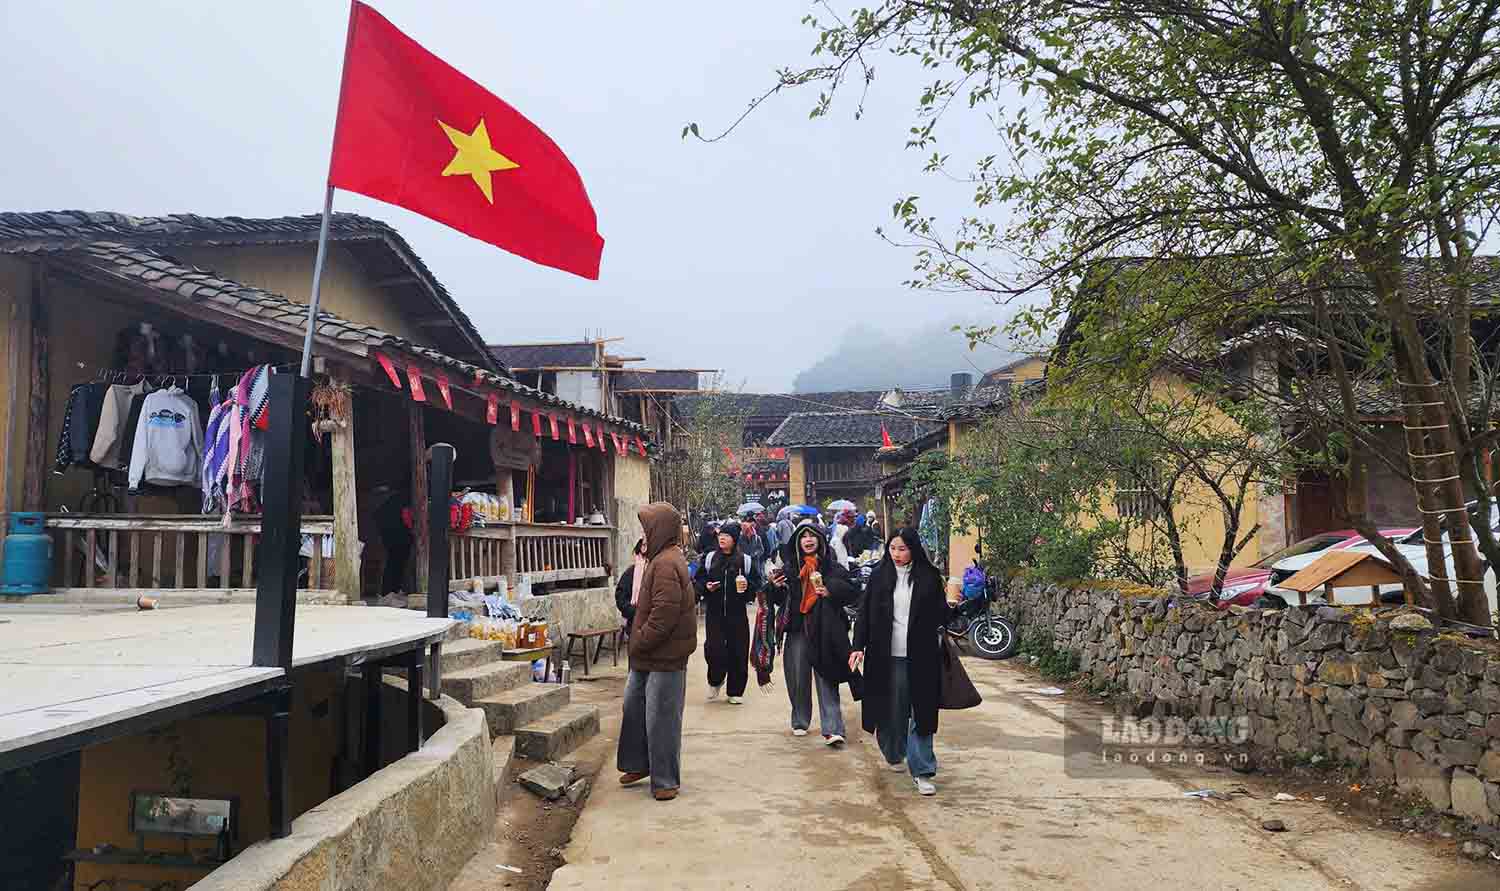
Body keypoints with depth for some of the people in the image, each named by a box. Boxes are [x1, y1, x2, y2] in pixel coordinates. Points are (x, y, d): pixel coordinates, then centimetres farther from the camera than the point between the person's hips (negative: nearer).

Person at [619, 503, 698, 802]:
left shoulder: (666, 564, -20)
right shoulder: (661, 559, 12)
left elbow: (664, 613, -26)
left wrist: (639, 642, -16)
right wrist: (638, 643, 12)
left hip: (665, 657, -10)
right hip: (648, 656, 10)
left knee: (661, 718, 0)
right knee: (634, 705, 19)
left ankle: (666, 780, 13)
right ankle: (639, 764, 34)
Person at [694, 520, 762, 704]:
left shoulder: (746, 560, 2)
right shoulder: (709, 558, 6)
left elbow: (757, 583, 7)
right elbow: (698, 581, 11)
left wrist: (747, 586, -13)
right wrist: (706, 587, -9)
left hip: (737, 614, 0)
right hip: (714, 613, 1)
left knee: (738, 652, 2)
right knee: (714, 649, -8)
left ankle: (735, 691, 18)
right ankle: (715, 682, 21)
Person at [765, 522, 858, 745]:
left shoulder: (832, 567, 3)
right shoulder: (788, 567, 9)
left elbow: (850, 592, 0)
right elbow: (777, 600, 12)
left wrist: (830, 592, -17)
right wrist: (775, 586, -9)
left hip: (824, 630, -2)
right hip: (797, 628, 3)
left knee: (826, 679, -5)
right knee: (798, 678, 9)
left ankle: (832, 729, -6)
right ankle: (800, 722, 26)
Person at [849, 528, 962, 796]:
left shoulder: (929, 576, 0)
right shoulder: (880, 576, 2)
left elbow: (938, 618, 6)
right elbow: (866, 613, 4)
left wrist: (949, 606, -13)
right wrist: (858, 646, -3)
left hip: (921, 657, -1)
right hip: (887, 656, 1)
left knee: (921, 711, 0)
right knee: (891, 710, 9)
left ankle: (922, 771, 7)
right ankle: (894, 754, 36)